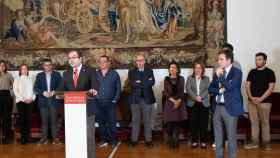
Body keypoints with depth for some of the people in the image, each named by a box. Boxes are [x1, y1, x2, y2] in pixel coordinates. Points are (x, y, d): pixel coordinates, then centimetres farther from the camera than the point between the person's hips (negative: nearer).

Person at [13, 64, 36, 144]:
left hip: (30, 101, 1)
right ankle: (23, 137, -3)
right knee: (22, 119, -6)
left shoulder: (31, 78, 14)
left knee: (28, 119, -3)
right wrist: (23, 99, -8)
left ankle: (27, 137, 3)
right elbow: (15, 91, 2)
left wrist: (32, 98, -6)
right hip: (20, 101, -1)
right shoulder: (17, 79, 11)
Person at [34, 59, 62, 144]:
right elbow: (36, 87, 6)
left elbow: (60, 86, 3)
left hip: (53, 100, -1)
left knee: (54, 120, -3)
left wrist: (53, 92, -12)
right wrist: (43, 92, -10)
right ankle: (44, 138, 6)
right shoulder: (39, 75, 12)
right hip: (43, 100, 1)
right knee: (44, 120, 1)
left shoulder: (57, 74, 9)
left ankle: (55, 137, 2)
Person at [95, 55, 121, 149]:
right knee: (101, 122, 6)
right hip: (99, 103, 2)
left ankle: (113, 140, 11)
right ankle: (103, 140, 16)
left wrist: (115, 99, -3)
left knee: (112, 122, 1)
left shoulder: (114, 74, 4)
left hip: (110, 103, -2)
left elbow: (118, 88, 5)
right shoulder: (95, 74, 8)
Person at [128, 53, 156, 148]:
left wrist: (139, 83, -11)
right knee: (135, 120, 7)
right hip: (135, 99, 0)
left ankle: (148, 140, 13)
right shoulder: (131, 72, 7)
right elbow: (131, 83, -11)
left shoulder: (149, 71, 8)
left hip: (147, 98, 0)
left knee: (147, 120, 6)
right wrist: (145, 83, -12)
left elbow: (152, 82, -10)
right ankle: (134, 140, 14)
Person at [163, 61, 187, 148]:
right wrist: (174, 101, -11)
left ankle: (176, 141, 3)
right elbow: (165, 92, 0)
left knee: (178, 122, -2)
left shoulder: (181, 79, 9)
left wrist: (178, 101, -13)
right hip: (169, 103, 0)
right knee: (169, 123, -5)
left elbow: (182, 92, 2)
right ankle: (170, 141, 3)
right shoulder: (166, 79, 7)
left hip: (180, 103, 1)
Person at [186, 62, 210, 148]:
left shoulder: (206, 79, 12)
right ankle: (194, 141, 11)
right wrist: (195, 97, -18)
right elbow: (188, 89, -3)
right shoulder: (190, 78, 10)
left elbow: (207, 89, -2)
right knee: (194, 123, 1)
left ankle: (203, 141, 9)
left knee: (203, 123, 0)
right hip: (192, 103, 0)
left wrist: (201, 97, -18)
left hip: (204, 103, 0)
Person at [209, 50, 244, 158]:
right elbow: (210, 89, 8)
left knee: (231, 136, 2)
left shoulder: (237, 72, -6)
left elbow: (229, 87, -19)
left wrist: (219, 75, -13)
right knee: (218, 136, 13)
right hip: (217, 107, 6)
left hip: (230, 108, -6)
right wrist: (219, 90, -11)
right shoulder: (218, 72, 12)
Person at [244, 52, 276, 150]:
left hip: (264, 101, -4)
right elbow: (247, 85, 8)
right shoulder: (252, 72, 11)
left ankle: (266, 142, 9)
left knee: (265, 122, 1)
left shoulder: (269, 72, -1)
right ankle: (254, 142, 13)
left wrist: (261, 99, -16)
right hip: (251, 101, 4)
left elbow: (271, 87, -8)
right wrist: (251, 97, -9)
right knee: (254, 122, 6)